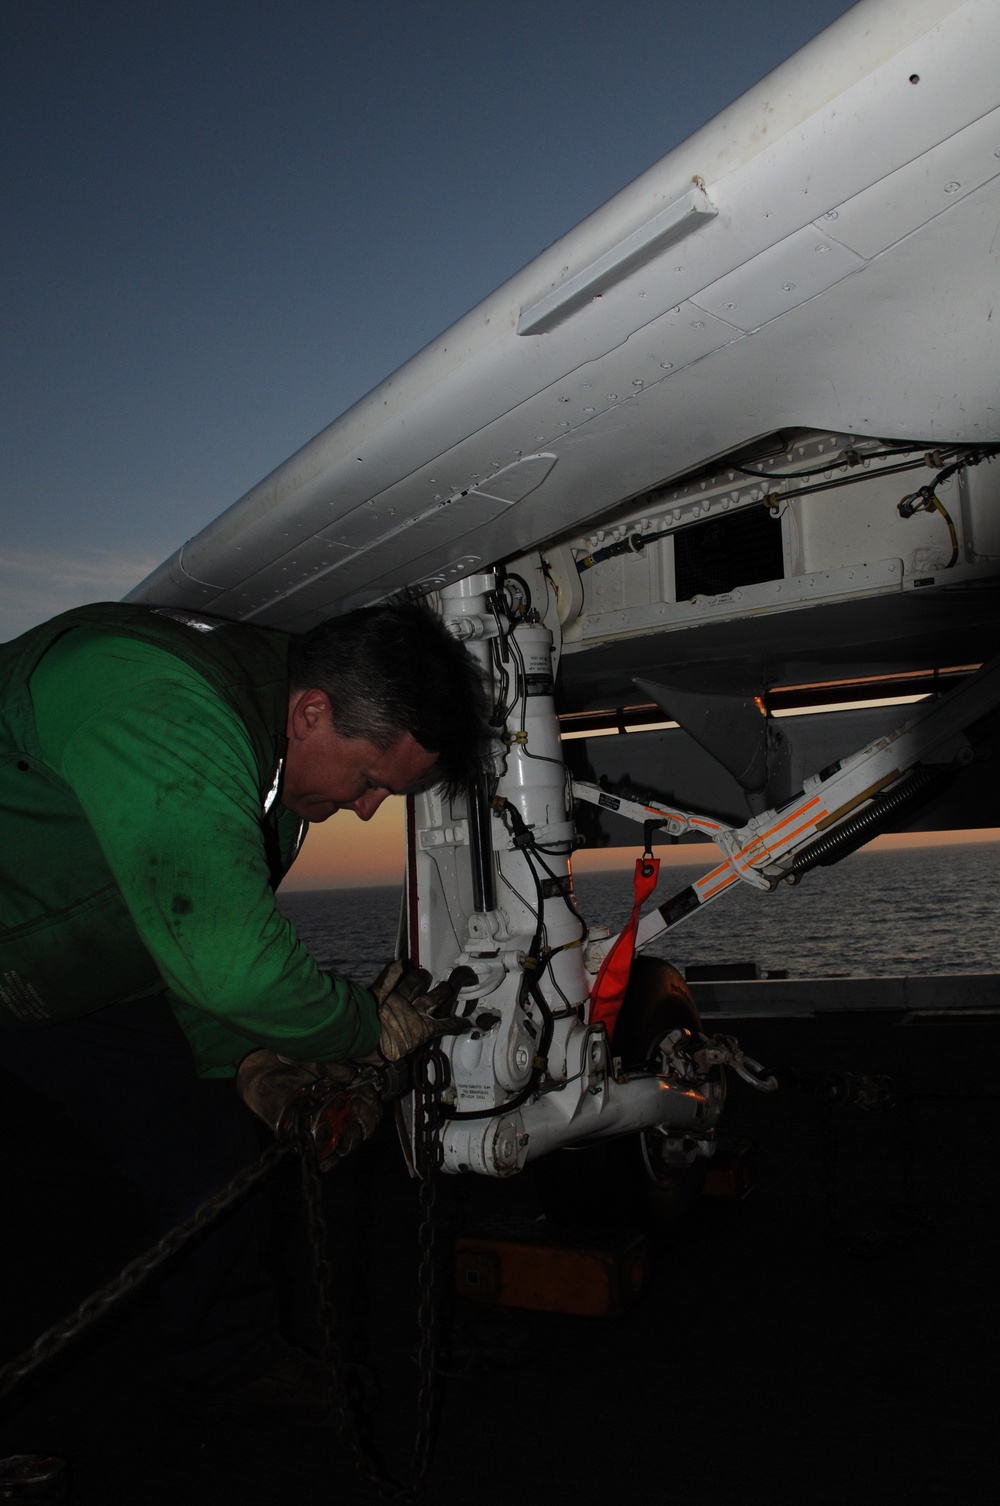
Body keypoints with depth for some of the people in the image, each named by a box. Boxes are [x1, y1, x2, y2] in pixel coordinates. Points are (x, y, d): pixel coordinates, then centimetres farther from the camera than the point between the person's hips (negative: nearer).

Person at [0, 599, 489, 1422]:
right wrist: (367, 1028, -24)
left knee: (215, 1141, 10)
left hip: (96, 974, 8)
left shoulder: (275, 742, -6)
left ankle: (232, 1362, 31)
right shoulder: (163, 711, -37)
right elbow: (225, 959, -41)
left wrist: (248, 1064, -4)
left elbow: (211, 937, 4)